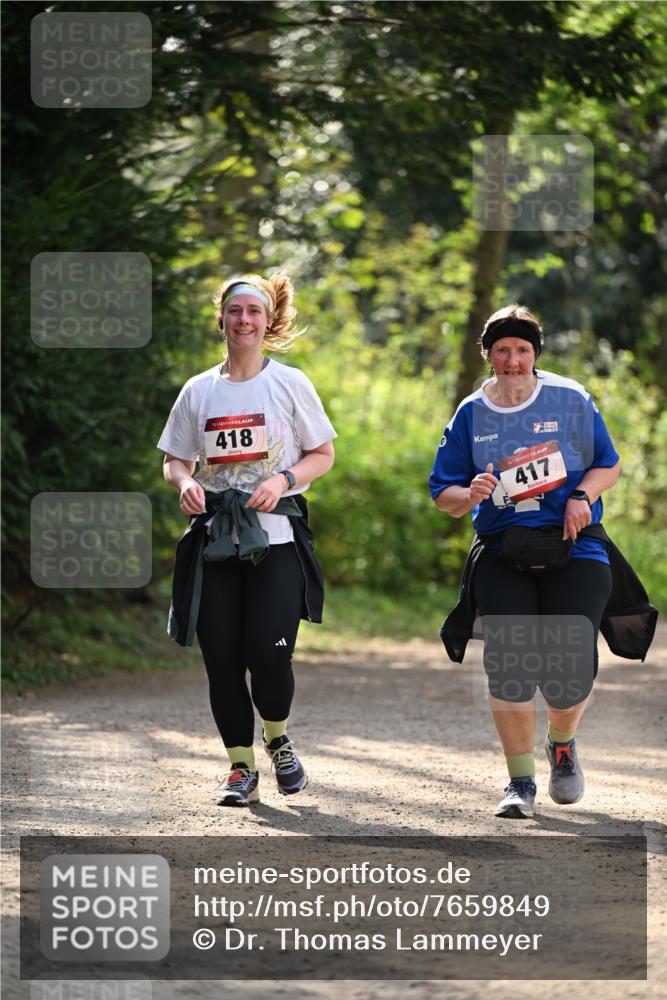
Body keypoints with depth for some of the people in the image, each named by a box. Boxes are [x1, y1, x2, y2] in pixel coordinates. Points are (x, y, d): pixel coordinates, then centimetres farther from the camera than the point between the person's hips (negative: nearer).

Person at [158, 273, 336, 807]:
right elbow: (175, 460, 16)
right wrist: (185, 482, -7)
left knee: (269, 654, -14)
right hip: (215, 538, 3)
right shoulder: (198, 391, 9)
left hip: (276, 538, -2)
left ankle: (278, 737, 17)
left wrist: (283, 480, -11)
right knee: (222, 658, -3)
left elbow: (323, 455, 7)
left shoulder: (290, 383, 3)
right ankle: (241, 767, 13)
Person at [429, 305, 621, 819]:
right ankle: (521, 781, 0)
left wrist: (582, 495, -9)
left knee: (571, 666, -11)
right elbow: (443, 493, 9)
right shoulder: (470, 415, 7)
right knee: (510, 661, -15)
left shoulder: (571, 400, 4)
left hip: (574, 549, -1)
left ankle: (562, 743, 24)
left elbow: (607, 465, 11)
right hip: (503, 554, 1)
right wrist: (469, 495, -13)